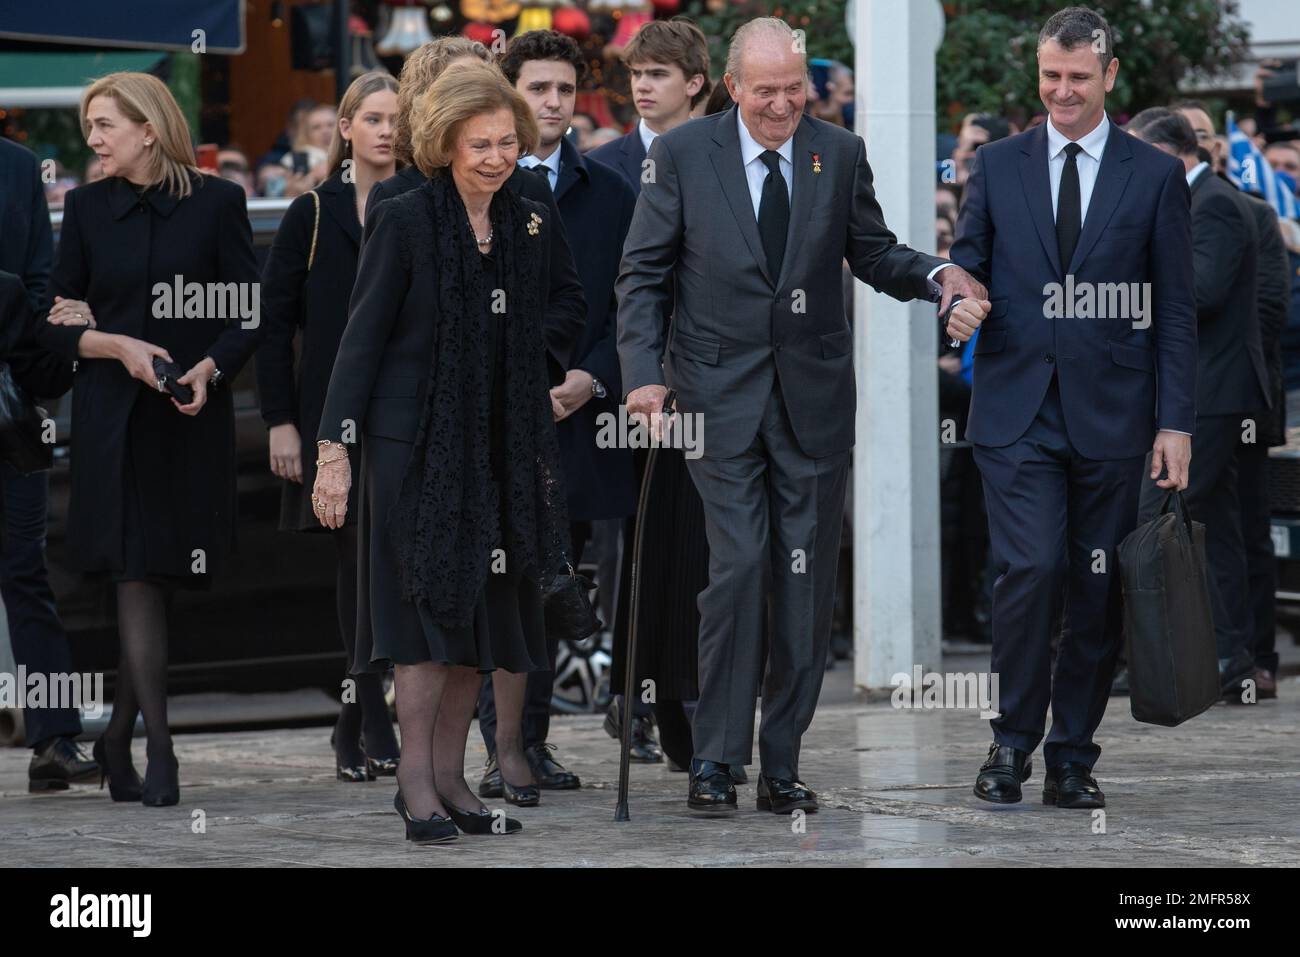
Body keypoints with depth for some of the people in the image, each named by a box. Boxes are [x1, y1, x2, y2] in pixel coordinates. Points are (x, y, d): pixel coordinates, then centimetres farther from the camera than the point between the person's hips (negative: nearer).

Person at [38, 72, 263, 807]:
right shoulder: (88, 208, 6)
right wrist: (117, 346, -11)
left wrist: (210, 368, -16)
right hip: (114, 415, 0)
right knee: (137, 578, -9)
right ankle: (159, 750, -9)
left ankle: (119, 738, 15)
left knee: (159, 577, 3)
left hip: (194, 416, 0)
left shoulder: (217, 203, 1)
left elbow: (252, 313, 0)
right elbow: (60, 324, 7)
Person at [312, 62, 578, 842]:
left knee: (484, 608, 5)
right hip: (415, 439, -5)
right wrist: (335, 449, -11)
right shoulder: (404, 222, -8)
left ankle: (450, 774, 12)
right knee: (429, 603, -6)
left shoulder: (531, 227, 7)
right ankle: (416, 781, -2)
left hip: (502, 447, 5)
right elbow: (363, 337, -7)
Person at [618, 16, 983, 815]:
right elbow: (643, 275, 0)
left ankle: (782, 763, 12)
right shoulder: (683, 155, -2)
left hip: (813, 391, 3)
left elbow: (872, 254, 11)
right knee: (739, 562, -13)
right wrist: (645, 374, -11)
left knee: (808, 579, 4)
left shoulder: (840, 154, 4)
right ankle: (716, 757, -4)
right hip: (722, 390, -3)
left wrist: (938, 274, -9)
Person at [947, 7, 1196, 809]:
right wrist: (962, 300, -11)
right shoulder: (997, 165, 8)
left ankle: (1074, 759, 13)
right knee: (1031, 570, -14)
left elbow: (1175, 312, 4)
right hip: (1017, 412, 0)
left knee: (1098, 592, 3)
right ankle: (1012, 744, -1)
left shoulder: (1156, 176, 5)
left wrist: (1175, 422, -2)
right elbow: (968, 262, 14)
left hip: (1109, 415, 0)